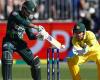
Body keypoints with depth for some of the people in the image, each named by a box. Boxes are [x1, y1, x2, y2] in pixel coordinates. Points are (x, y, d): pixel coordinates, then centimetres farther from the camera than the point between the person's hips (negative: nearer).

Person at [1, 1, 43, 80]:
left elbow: (30, 35, 6)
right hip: (9, 41, -6)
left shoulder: (28, 20, 5)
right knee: (7, 59, -31)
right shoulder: (14, 14, -13)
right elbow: (22, 22, -33)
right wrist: (36, 27, -39)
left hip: (20, 42, 6)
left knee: (34, 61, 5)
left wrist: (37, 36, -16)